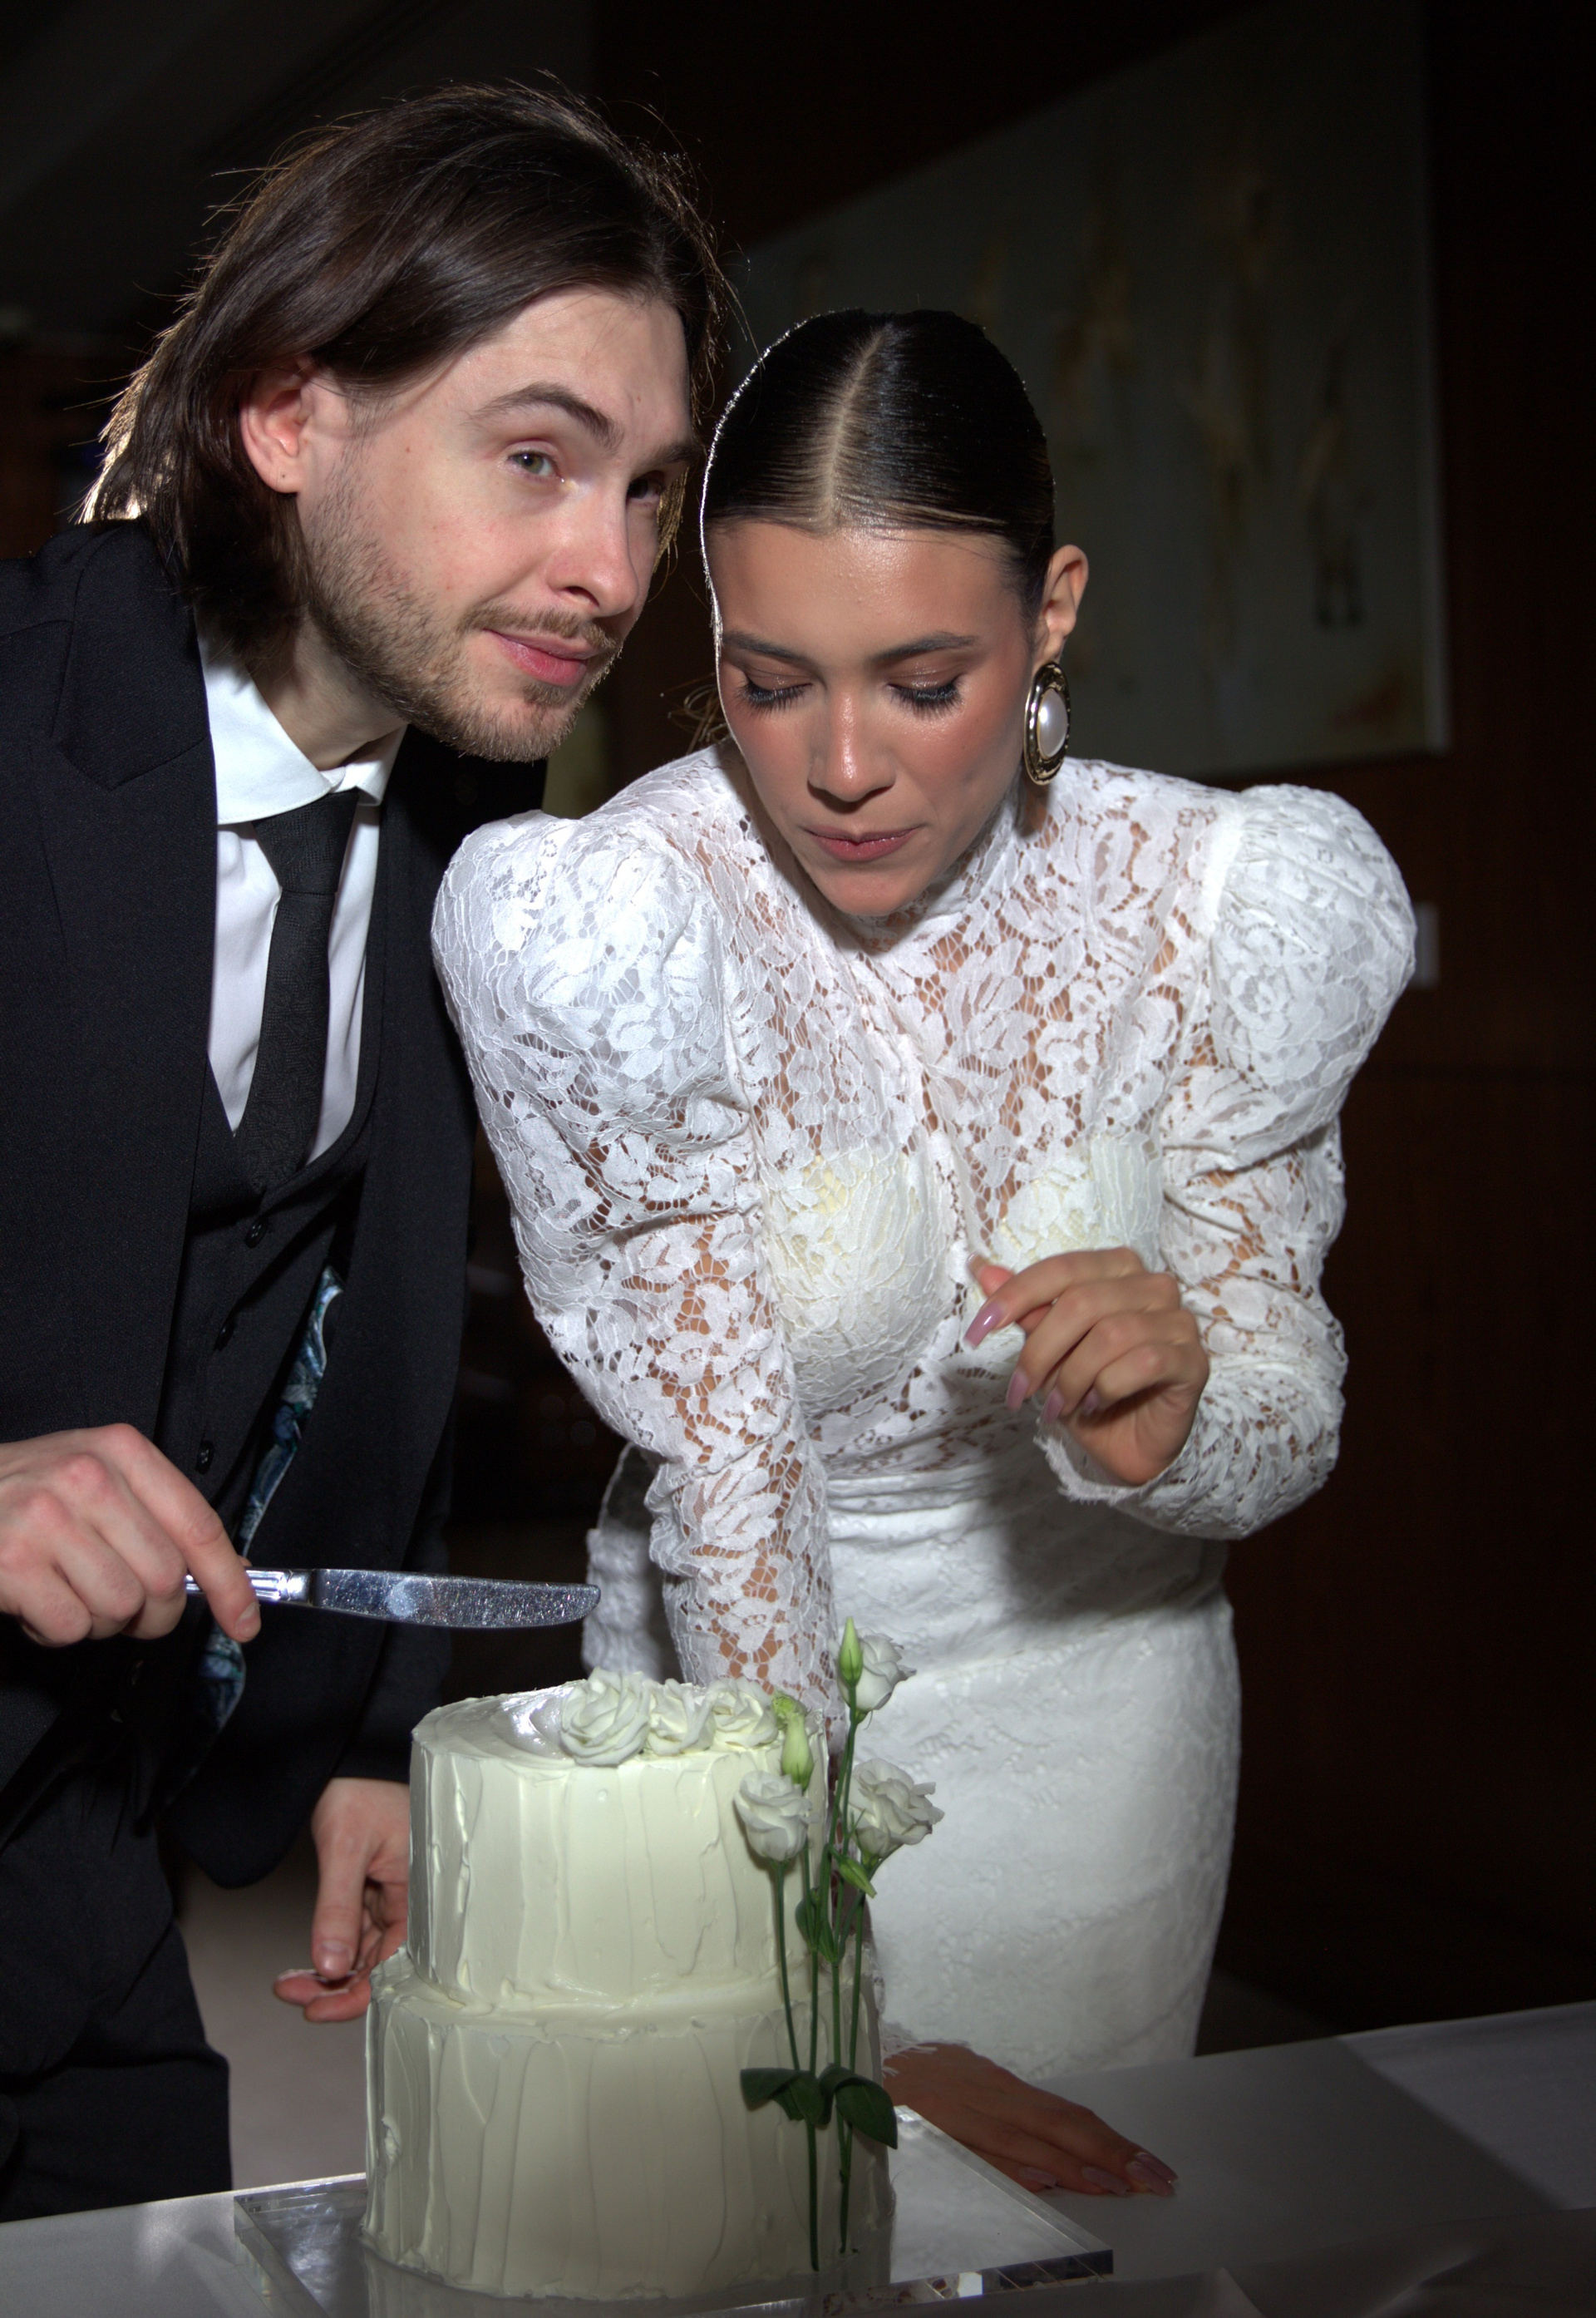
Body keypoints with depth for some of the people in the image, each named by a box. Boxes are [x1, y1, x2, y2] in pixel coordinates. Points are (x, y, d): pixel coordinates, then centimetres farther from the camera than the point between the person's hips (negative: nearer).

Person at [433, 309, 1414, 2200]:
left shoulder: (1224, 896, -18)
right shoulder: (602, 921, -25)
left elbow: (1290, 1422, -10)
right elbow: (718, 1469, -24)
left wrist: (1176, 1418, -35)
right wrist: (836, 2014, -26)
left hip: (1094, 1665, 2)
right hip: (730, 1670, -2)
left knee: (1076, 2198, 18)